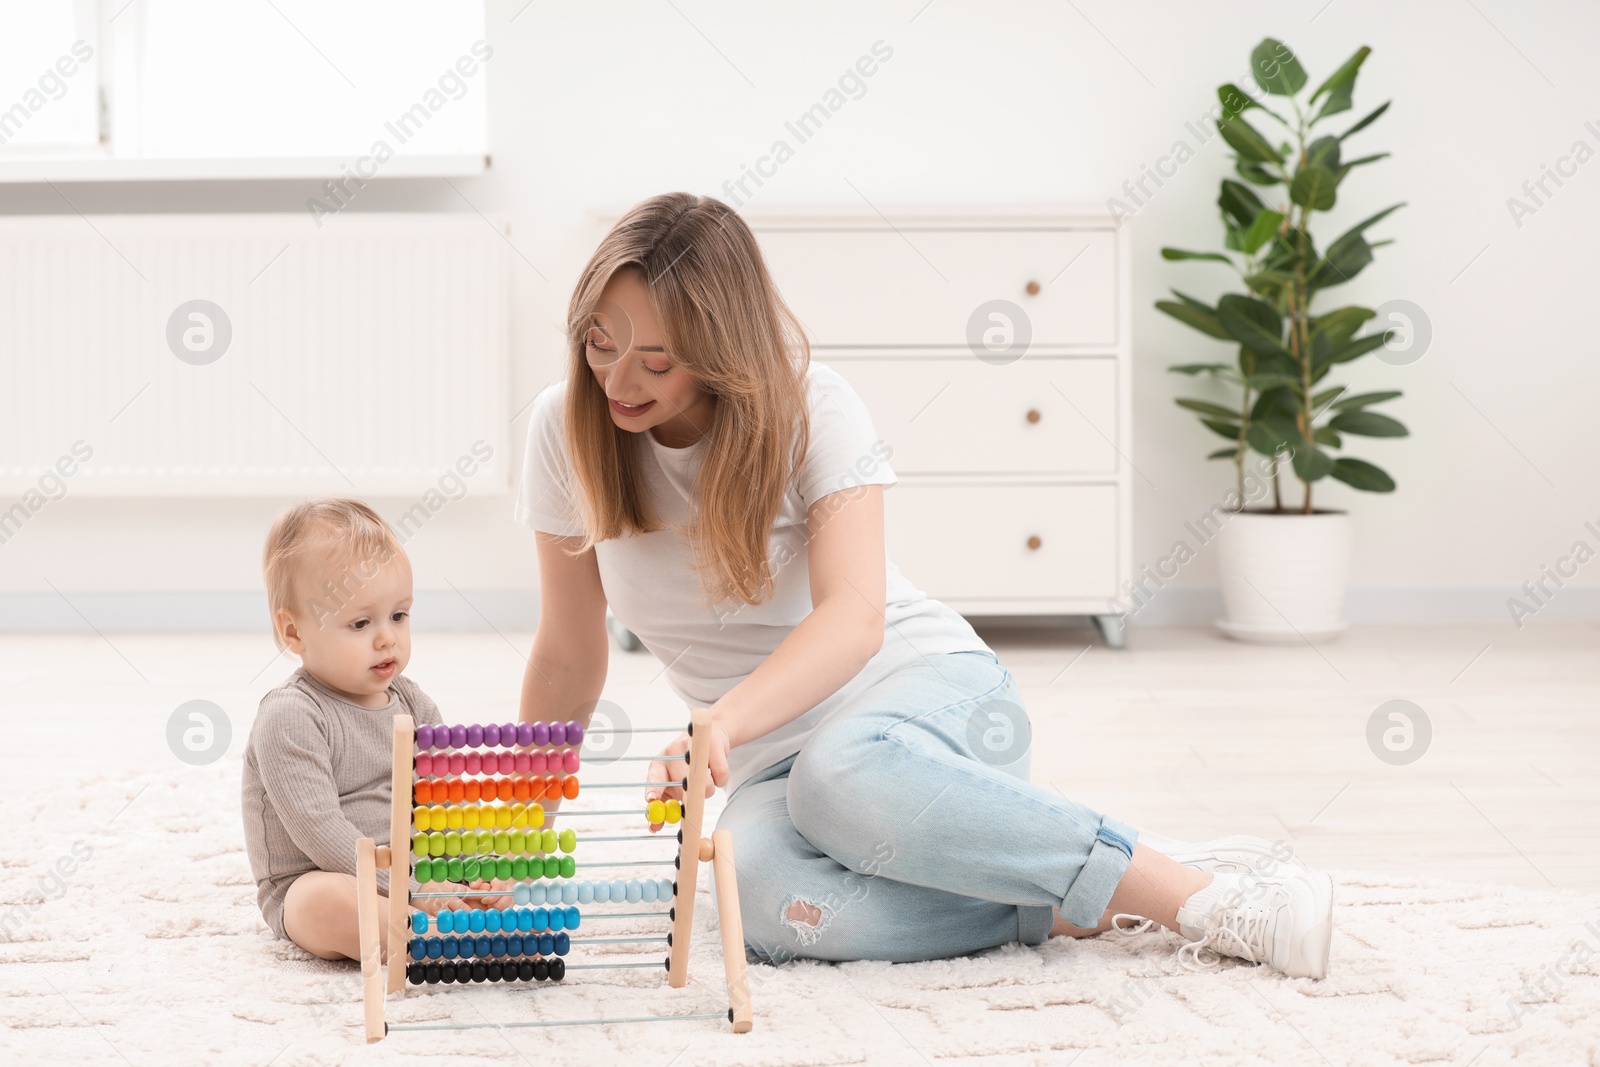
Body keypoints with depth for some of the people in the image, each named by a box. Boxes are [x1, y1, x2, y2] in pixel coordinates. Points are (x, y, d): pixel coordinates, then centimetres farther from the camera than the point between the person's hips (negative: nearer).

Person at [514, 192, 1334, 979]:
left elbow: (853, 615, -25)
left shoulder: (810, 408, -11)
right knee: (768, 904, -38)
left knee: (843, 771, -43)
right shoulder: (568, 430, -2)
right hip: (776, 760, 2)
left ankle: (1185, 887, -31)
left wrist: (727, 720, -43)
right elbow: (568, 656, 6)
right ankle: (1081, 910, -25)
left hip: (927, 686, -2)